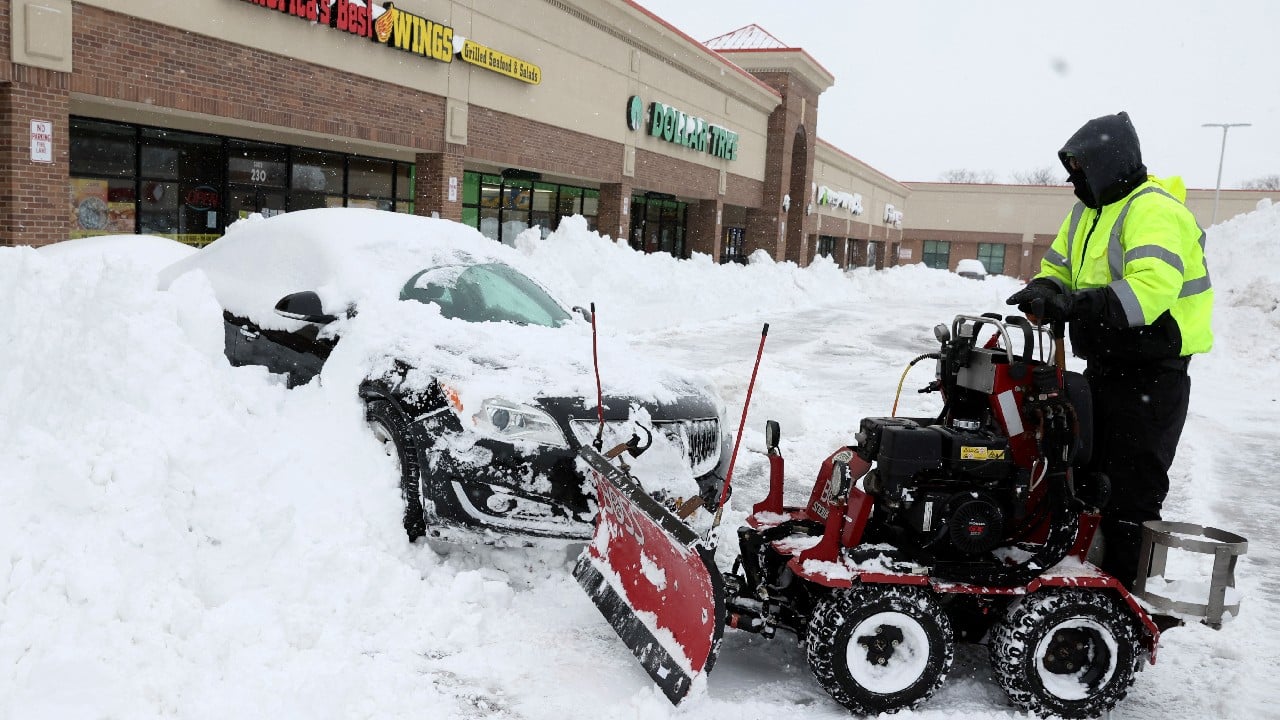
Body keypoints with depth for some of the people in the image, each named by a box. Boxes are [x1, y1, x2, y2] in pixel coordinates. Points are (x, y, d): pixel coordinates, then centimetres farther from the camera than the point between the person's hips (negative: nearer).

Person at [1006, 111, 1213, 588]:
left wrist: (1075, 307, -33)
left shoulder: (1153, 210, -16)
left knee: (1132, 485, -5)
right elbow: (1059, 268, 17)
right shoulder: (1089, 212, 14)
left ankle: (1125, 587, 3)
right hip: (1106, 364, 10)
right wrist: (1044, 291, -6)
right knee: (1091, 472, 17)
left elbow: (1151, 286, -30)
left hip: (1150, 370, -10)